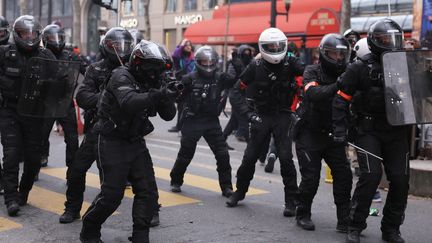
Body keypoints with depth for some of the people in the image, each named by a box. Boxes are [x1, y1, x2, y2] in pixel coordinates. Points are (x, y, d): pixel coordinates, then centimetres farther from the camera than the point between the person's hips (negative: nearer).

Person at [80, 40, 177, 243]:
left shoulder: (148, 83, 6)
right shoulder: (121, 77, -15)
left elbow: (168, 115, 3)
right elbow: (129, 103, -36)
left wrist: (167, 96, -15)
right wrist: (157, 95, -41)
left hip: (135, 142, 7)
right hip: (113, 143, -7)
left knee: (148, 191, -1)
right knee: (112, 194, -4)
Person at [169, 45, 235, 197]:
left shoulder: (219, 78, 1)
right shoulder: (190, 79, -7)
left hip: (212, 122, 2)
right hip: (192, 121, -2)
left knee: (223, 155, -1)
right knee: (185, 154, 9)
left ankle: (226, 187, 10)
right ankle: (176, 181, 30)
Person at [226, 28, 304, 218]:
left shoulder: (290, 63, -8)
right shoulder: (256, 66, -7)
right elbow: (237, 90, -4)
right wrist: (249, 113, -16)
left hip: (282, 116, -1)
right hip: (261, 116, 1)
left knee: (286, 157, -11)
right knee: (250, 157, 6)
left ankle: (291, 200, 2)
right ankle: (240, 191, 29)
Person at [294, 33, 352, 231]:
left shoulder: (345, 75, 4)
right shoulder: (312, 72, -7)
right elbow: (314, 93, -28)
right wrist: (337, 86, -42)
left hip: (333, 134, 4)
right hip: (310, 135, -4)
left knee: (344, 175, -3)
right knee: (310, 178, -2)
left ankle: (344, 220, 6)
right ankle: (303, 215, 19)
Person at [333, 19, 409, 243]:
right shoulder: (360, 68, -4)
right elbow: (341, 99, -5)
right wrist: (339, 130, -11)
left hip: (396, 131, 5)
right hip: (369, 130, -5)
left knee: (400, 179, 1)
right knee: (371, 175, -15)